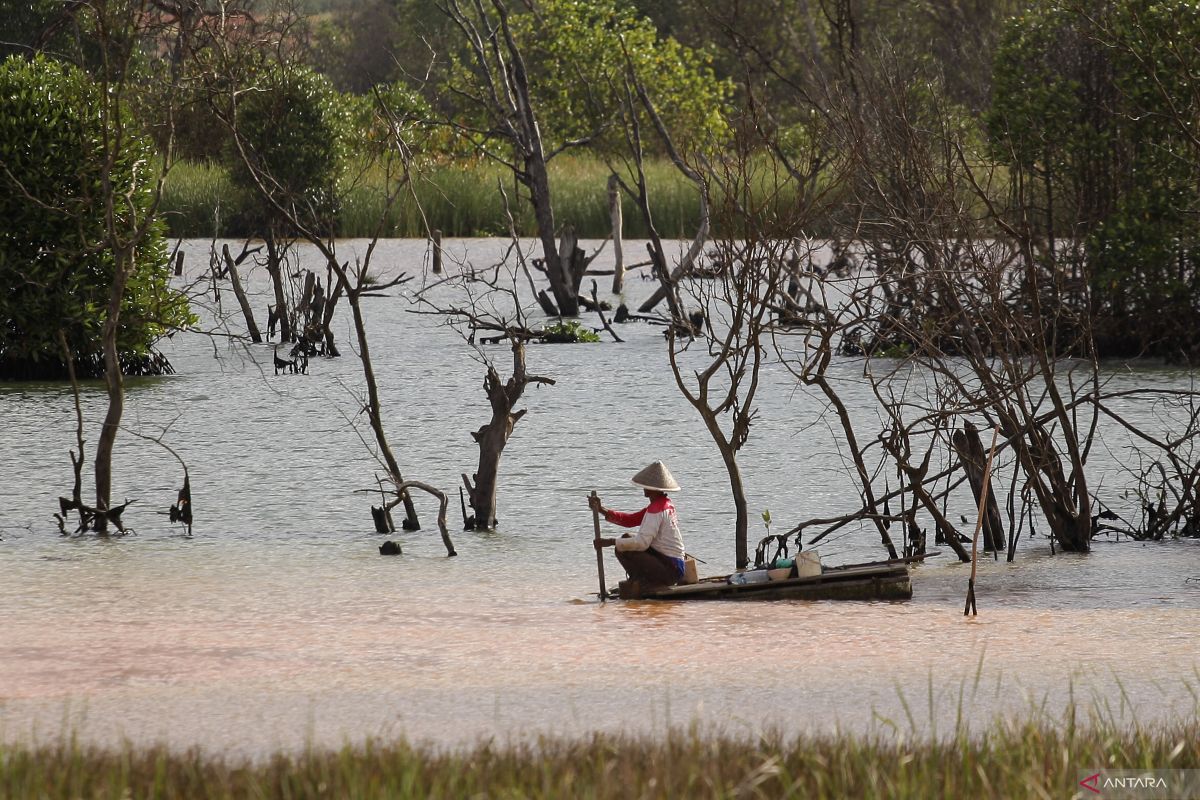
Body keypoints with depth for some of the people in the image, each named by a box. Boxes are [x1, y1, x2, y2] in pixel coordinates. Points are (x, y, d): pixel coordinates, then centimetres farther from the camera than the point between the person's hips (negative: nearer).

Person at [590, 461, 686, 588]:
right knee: (625, 538, 16)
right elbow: (629, 520, 12)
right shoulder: (665, 504, 13)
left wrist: (610, 542, -21)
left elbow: (642, 542, -26)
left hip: (670, 571, -10)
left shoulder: (657, 509, -19)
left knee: (622, 550, -16)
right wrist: (601, 510, 3)